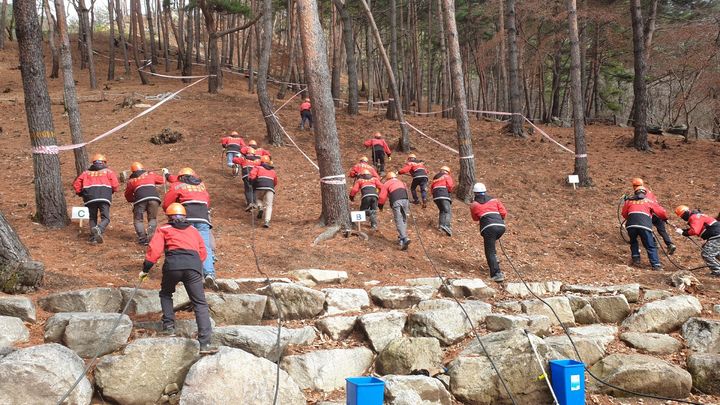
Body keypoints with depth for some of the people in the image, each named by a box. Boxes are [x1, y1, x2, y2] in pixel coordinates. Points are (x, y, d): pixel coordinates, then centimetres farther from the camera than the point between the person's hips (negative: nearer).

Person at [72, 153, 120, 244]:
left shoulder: (86, 173, 21)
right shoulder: (108, 172, 17)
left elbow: (76, 184, 14)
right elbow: (115, 185, 6)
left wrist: (81, 194, 29)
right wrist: (111, 192, 25)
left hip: (90, 198, 2)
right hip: (104, 198, -2)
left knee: (92, 218, 14)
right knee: (105, 218, 0)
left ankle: (93, 236, -4)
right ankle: (99, 229, -30)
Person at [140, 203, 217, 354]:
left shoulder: (164, 230, 23)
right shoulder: (193, 231, 31)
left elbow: (154, 250, 10)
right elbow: (203, 253, 26)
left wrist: (145, 270, 14)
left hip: (173, 264, -1)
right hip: (194, 265, 1)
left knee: (166, 294, 29)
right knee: (200, 304, 1)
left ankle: (169, 326, 20)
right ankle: (205, 343, -9)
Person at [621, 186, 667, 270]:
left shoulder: (629, 201, 25)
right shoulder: (649, 201, 21)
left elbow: (624, 214, 27)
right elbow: (662, 212, 19)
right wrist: (665, 218, 40)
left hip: (631, 225, 2)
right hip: (644, 225, -2)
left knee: (633, 242, 29)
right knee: (650, 246, 5)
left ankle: (636, 258, 23)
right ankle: (656, 265, -2)